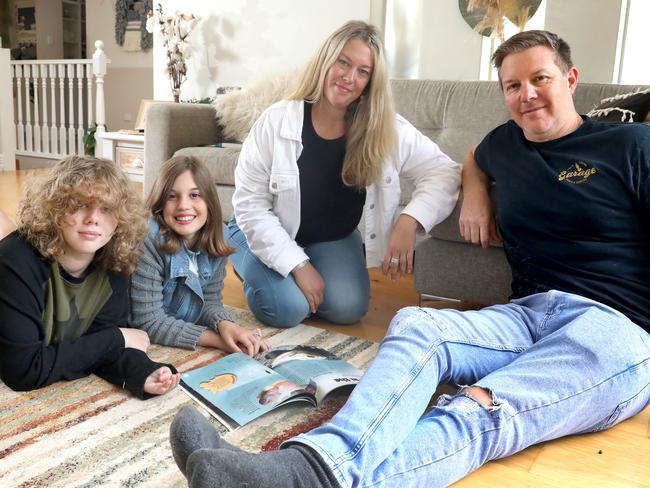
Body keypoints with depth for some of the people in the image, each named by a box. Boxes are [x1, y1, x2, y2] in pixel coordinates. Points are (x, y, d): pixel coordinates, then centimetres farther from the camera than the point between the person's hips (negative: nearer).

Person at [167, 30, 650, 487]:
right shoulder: (506, 142, 18)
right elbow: (476, 162, 43)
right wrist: (475, 191, 19)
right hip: (528, 315, 5)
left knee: (480, 417, -35)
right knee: (416, 327, -29)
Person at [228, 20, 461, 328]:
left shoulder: (387, 130, -15)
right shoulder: (277, 121, -22)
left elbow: (443, 171, -16)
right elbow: (250, 203, -20)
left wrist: (409, 221, -34)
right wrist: (299, 265, -24)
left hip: (333, 239, 2)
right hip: (270, 236, -2)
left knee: (347, 308, -18)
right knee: (287, 309, -21)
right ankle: (252, 267, 13)